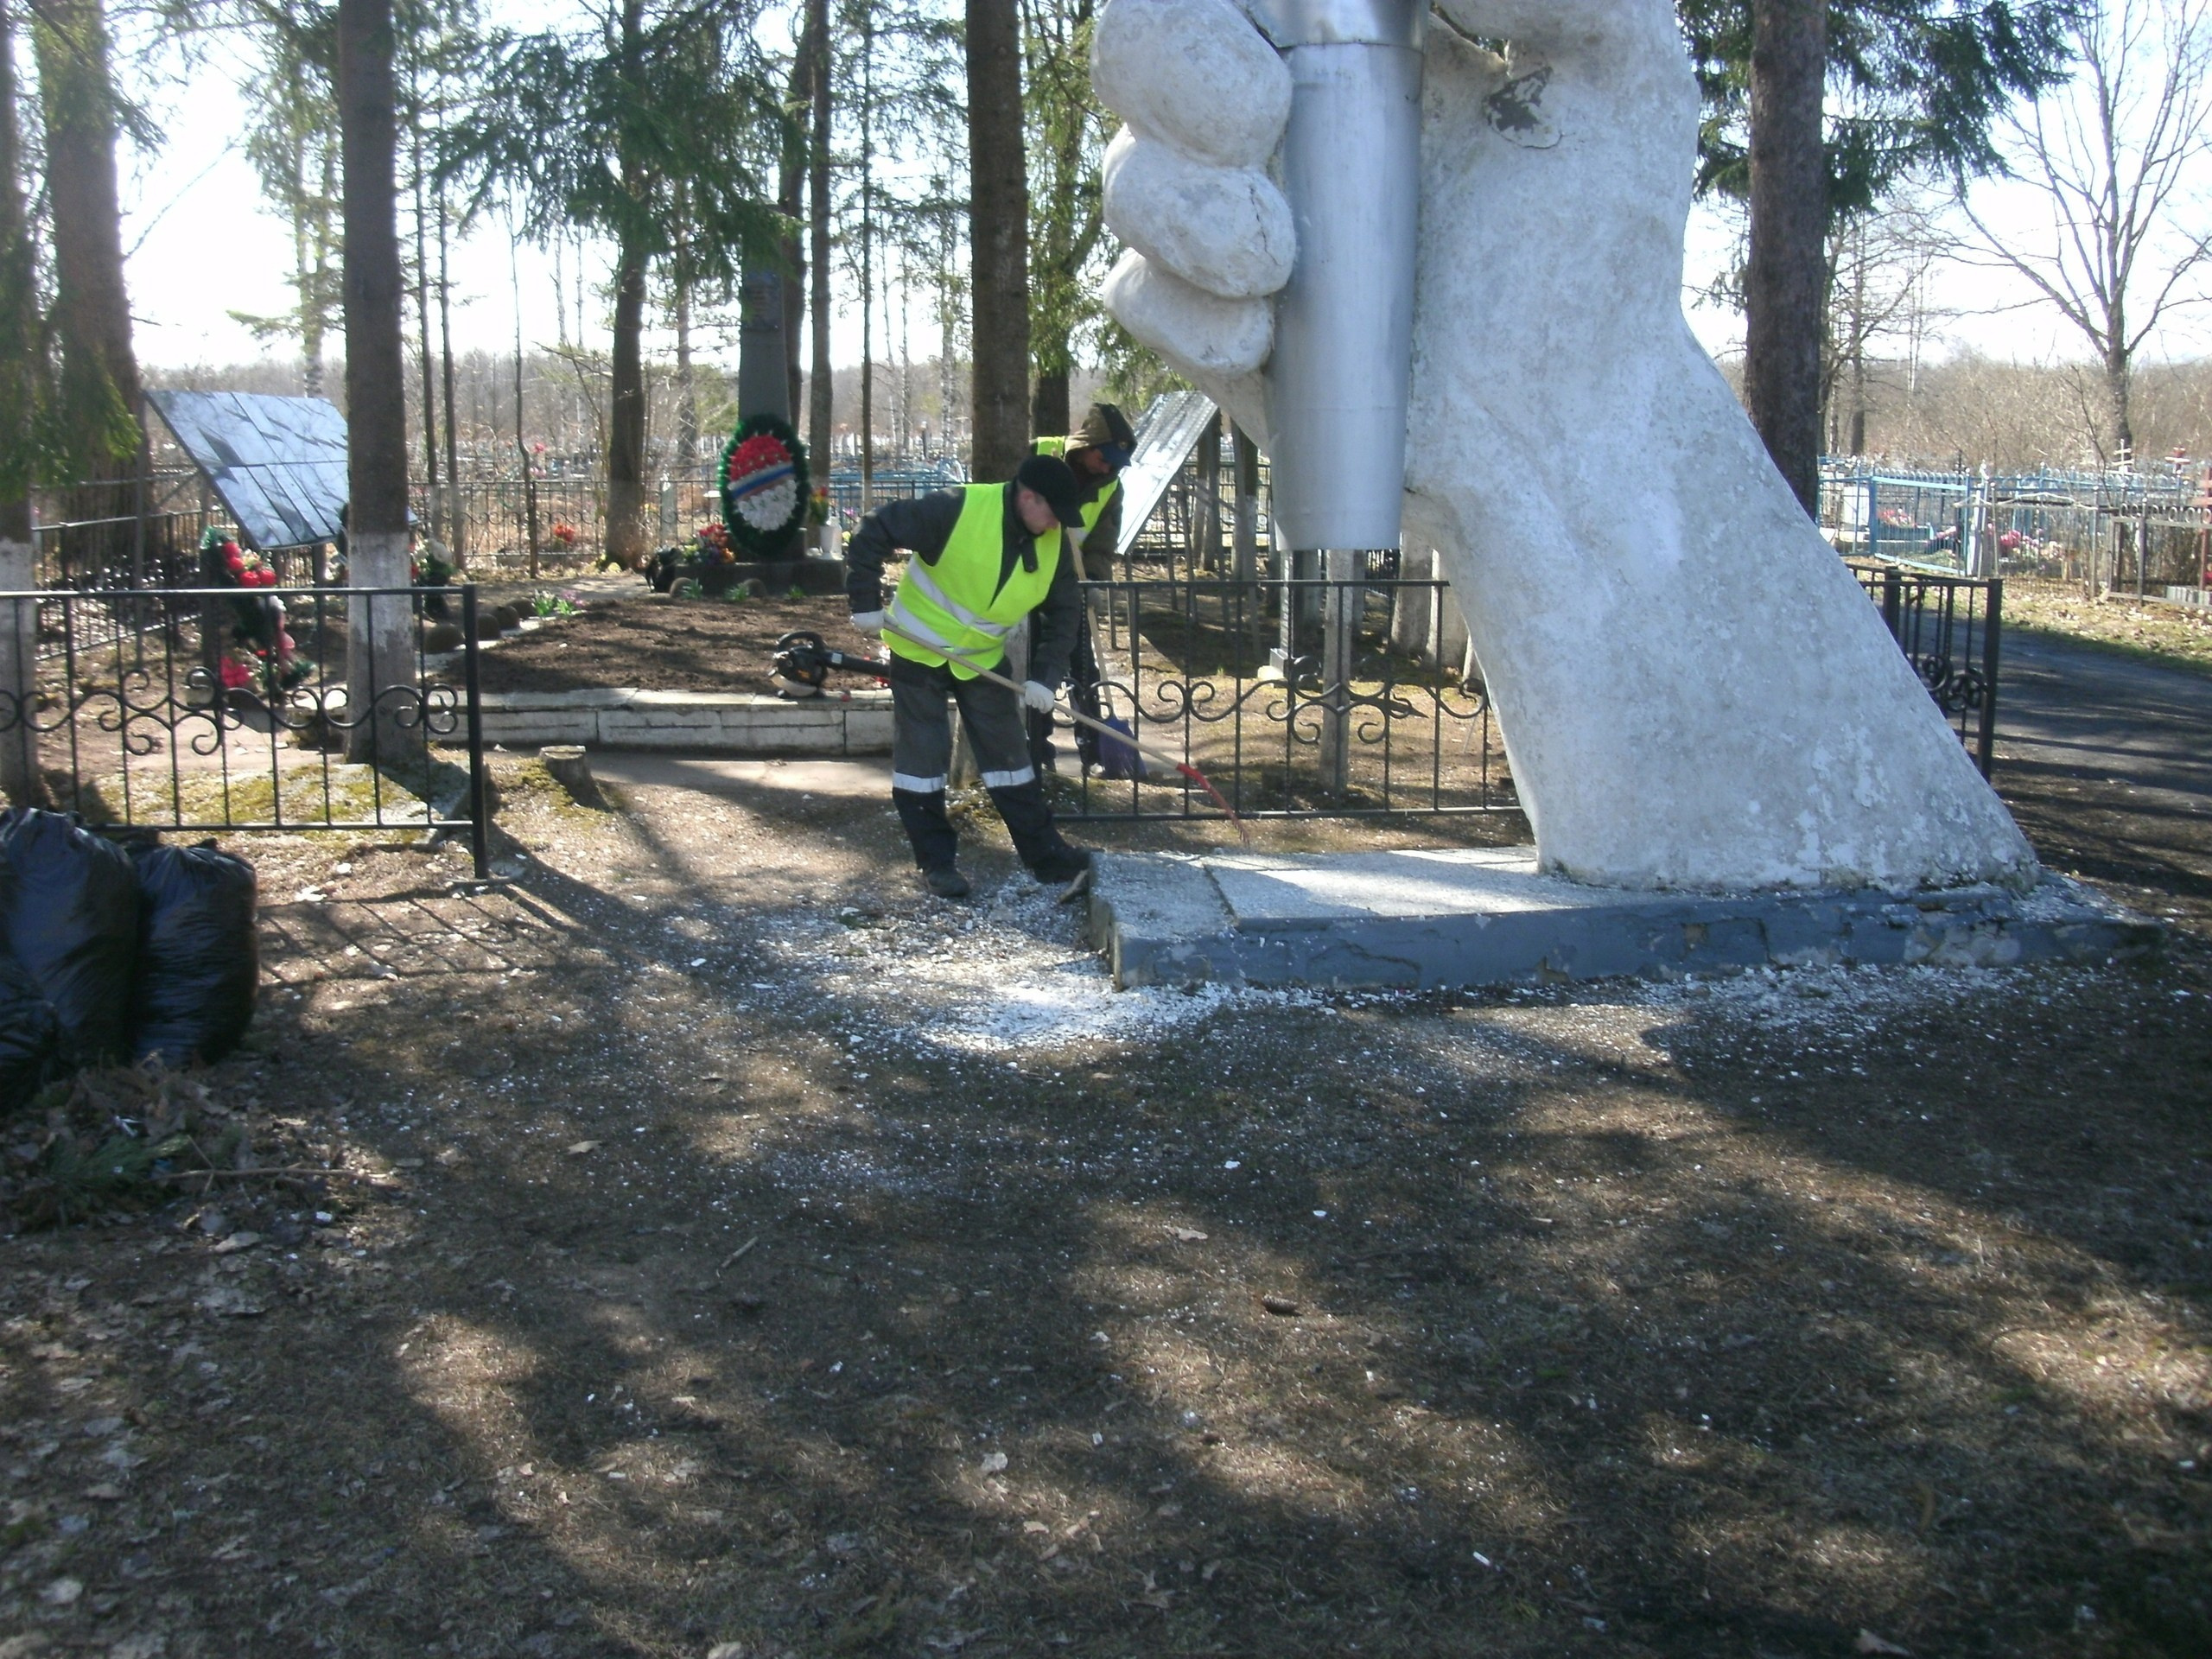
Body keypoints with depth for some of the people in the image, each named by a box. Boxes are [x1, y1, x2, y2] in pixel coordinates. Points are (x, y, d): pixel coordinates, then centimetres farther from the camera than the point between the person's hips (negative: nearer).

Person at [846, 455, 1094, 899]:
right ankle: (935, 862, 11)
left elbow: (1064, 613, 0)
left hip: (984, 658, 5)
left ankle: (1044, 854, 12)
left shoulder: (1054, 544, -9)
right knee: (921, 757, 1)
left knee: (1008, 753, 6)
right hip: (920, 649, -5)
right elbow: (874, 532, -23)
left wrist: (1045, 676, -11)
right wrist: (866, 603, -22)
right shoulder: (958, 510, -27)